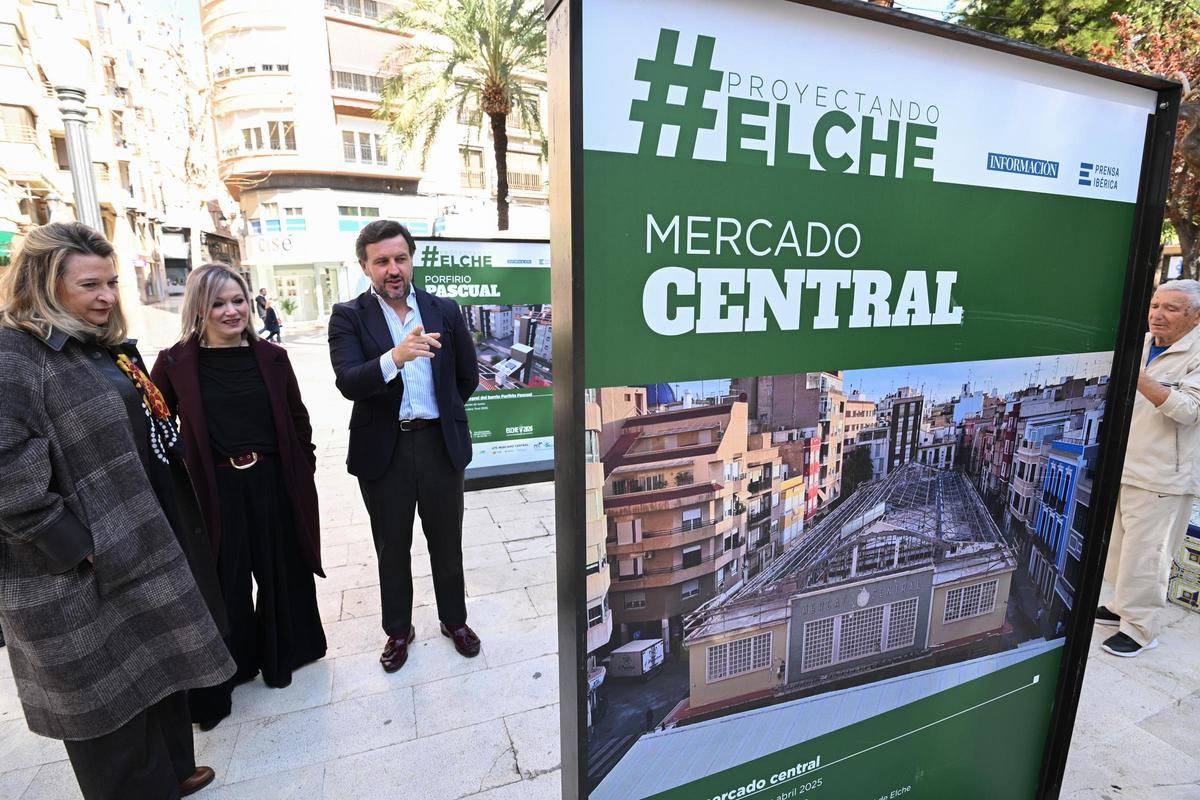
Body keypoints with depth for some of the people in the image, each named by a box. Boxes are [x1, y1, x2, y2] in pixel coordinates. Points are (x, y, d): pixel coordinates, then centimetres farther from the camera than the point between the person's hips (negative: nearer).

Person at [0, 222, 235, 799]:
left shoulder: (109, 347, 10)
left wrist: (177, 523, 14)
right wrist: (75, 547, -19)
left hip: (148, 542, 9)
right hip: (86, 574, -9)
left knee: (161, 667, 23)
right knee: (107, 695, 10)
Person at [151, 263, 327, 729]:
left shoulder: (271, 357, 0)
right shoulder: (175, 363, -6)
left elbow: (298, 419, 7)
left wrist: (305, 468, 5)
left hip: (275, 484, 2)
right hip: (215, 490, -2)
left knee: (283, 573, 16)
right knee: (224, 585, 12)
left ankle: (282, 653, 40)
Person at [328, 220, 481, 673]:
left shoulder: (444, 311, 1)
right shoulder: (348, 317, -4)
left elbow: (467, 376, 12)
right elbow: (348, 383, -20)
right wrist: (395, 357, -36)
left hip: (440, 445, 1)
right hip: (383, 449, -1)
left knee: (446, 543, 15)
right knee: (392, 549, 16)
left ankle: (454, 620, 38)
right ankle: (398, 630, 37)